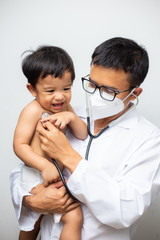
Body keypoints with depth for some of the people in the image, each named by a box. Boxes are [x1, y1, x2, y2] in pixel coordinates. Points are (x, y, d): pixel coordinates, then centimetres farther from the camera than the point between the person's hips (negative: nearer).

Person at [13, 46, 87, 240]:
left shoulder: (64, 107, 6)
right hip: (36, 177, -7)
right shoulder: (33, 111, -18)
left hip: (57, 175, 7)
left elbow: (83, 135, 1)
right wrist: (45, 166, -31)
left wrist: (70, 117, -18)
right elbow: (19, 146, -20)